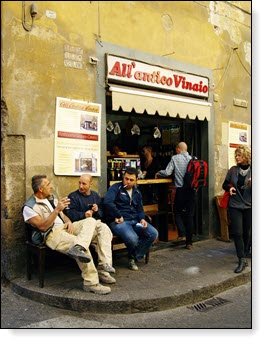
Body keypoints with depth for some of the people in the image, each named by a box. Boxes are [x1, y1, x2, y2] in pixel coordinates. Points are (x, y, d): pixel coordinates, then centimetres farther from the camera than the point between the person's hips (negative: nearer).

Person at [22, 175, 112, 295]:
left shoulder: (51, 198, 20)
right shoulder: (29, 207, -6)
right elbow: (42, 227, -17)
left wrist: (69, 222, 0)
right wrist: (57, 209, -22)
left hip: (65, 227, 9)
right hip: (52, 234, -9)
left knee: (91, 220, -15)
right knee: (84, 248, -30)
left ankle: (78, 248, -42)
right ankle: (91, 283, -24)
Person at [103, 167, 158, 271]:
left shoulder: (137, 192, 20)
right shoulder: (115, 188, -1)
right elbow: (107, 202, -19)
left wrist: (142, 219, 3)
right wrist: (118, 216, -16)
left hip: (135, 221, 7)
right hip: (119, 222, -7)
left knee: (153, 233, -15)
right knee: (132, 238, -34)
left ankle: (134, 258, 0)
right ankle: (132, 255, 4)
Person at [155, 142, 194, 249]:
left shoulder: (175, 158, -4)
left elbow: (167, 172, -7)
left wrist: (158, 173, 12)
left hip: (181, 190, -3)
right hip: (192, 190, 3)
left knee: (178, 212, 16)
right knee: (190, 215, 8)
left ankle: (182, 233, -2)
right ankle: (189, 242, 11)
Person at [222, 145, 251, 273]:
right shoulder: (233, 170, 4)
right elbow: (225, 184, 16)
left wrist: (252, 184, -22)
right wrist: (229, 187, -6)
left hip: (249, 206, -1)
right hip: (235, 206, 1)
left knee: (247, 233, 10)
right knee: (237, 233, -5)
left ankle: (244, 256, 30)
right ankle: (242, 260, 1)